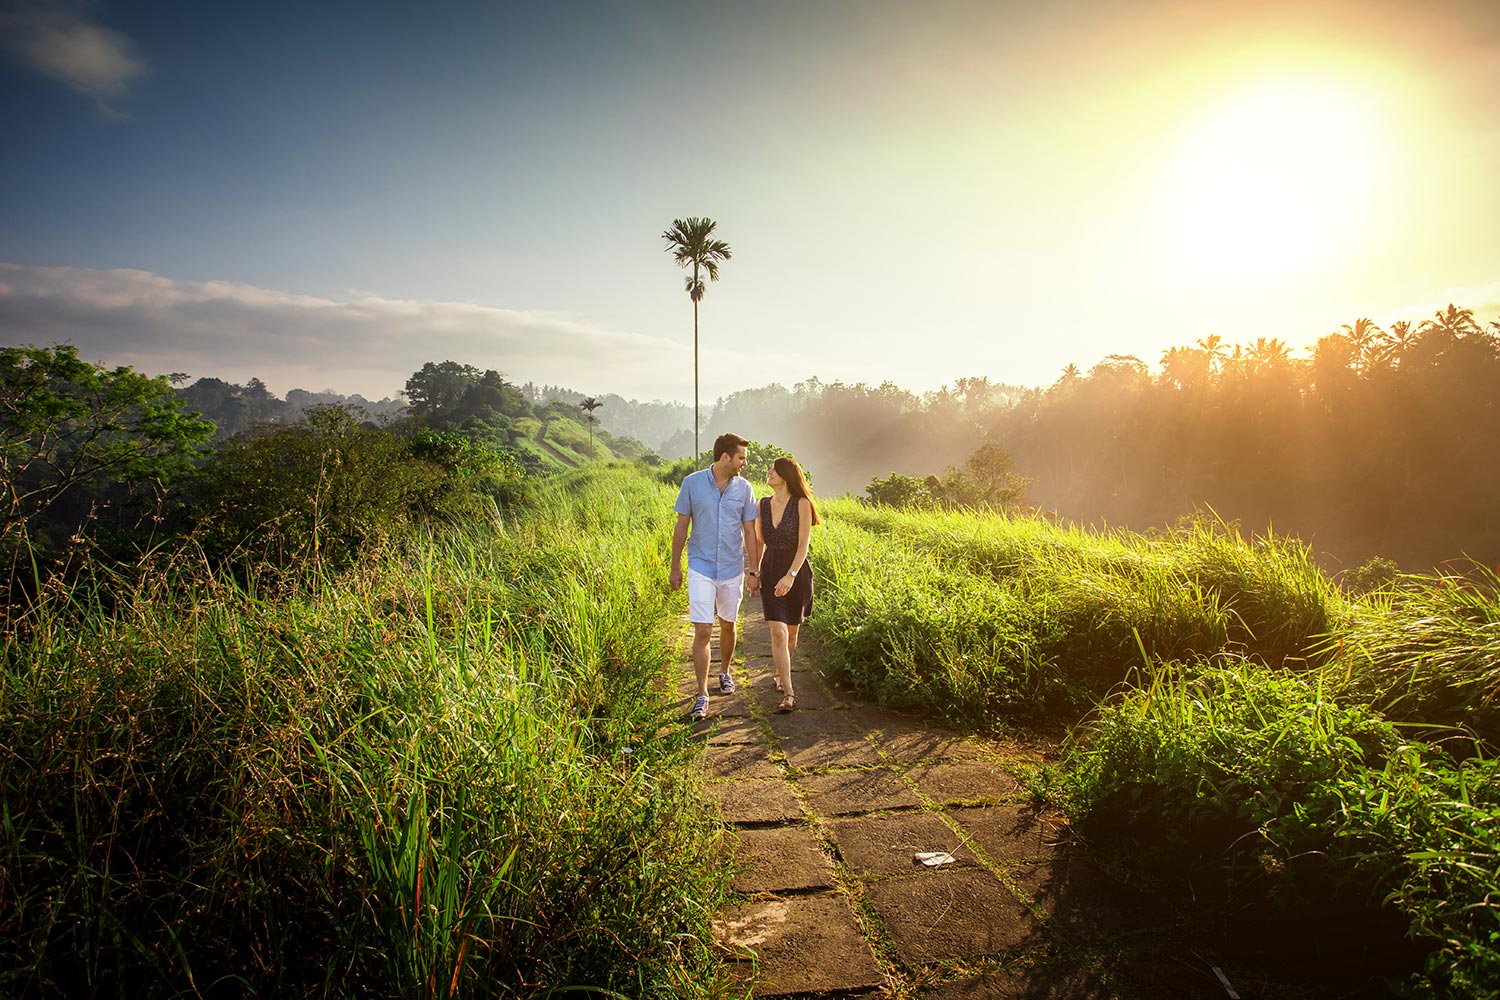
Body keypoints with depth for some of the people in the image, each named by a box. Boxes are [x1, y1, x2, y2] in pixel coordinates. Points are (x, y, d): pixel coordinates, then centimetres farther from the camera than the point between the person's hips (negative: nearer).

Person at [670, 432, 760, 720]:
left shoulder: (744, 489, -1)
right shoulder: (692, 483, -6)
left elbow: (749, 532, 4)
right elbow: (681, 527, 0)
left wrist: (753, 571, 2)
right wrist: (675, 567, 2)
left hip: (732, 569, 3)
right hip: (701, 568, -2)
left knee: (728, 625, 16)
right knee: (702, 632, -7)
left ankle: (725, 672, 41)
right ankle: (702, 695, 0)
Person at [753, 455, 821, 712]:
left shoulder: (801, 504, -8)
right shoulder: (762, 505, 4)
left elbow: (803, 545, -12)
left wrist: (791, 575, -21)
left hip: (797, 572, -2)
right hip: (770, 572, 2)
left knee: (791, 632, 12)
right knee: (778, 633, -10)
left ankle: (781, 674, 39)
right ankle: (788, 693, -8)